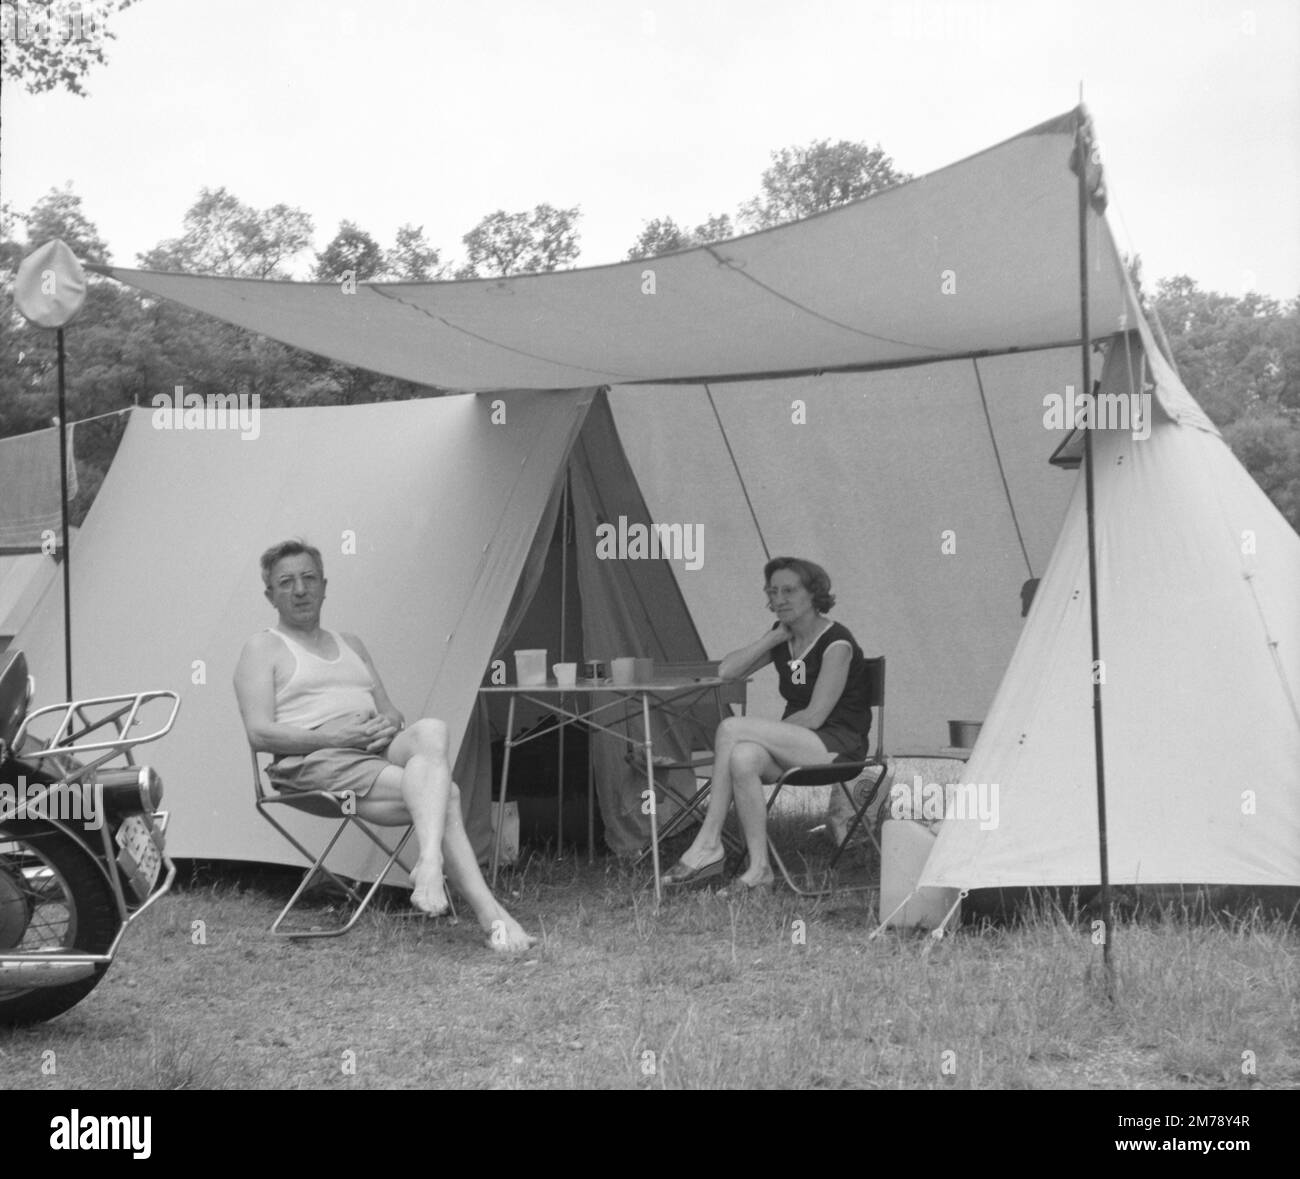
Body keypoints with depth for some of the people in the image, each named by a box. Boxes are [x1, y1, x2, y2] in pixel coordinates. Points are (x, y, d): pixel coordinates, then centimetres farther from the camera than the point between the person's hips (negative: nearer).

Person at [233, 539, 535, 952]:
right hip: (315, 761, -5)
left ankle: (429, 863, -51)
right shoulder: (263, 648, 9)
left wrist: (389, 726, -3)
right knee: (443, 793, -28)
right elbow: (260, 733, -5)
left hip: (378, 751, 5)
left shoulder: (351, 645, 30)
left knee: (430, 731, -34)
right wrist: (337, 736, -16)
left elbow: (390, 712, 25)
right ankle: (491, 915, -39)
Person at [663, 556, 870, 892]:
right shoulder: (781, 638, 12)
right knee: (743, 758, -30)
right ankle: (758, 869, -30)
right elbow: (726, 671, 3)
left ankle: (708, 845, -22)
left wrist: (768, 732, -8)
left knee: (731, 728, -25)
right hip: (795, 744, 7)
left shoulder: (836, 643, -11)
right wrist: (775, 637, -2)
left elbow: (815, 716, -15)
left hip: (838, 745, -7)